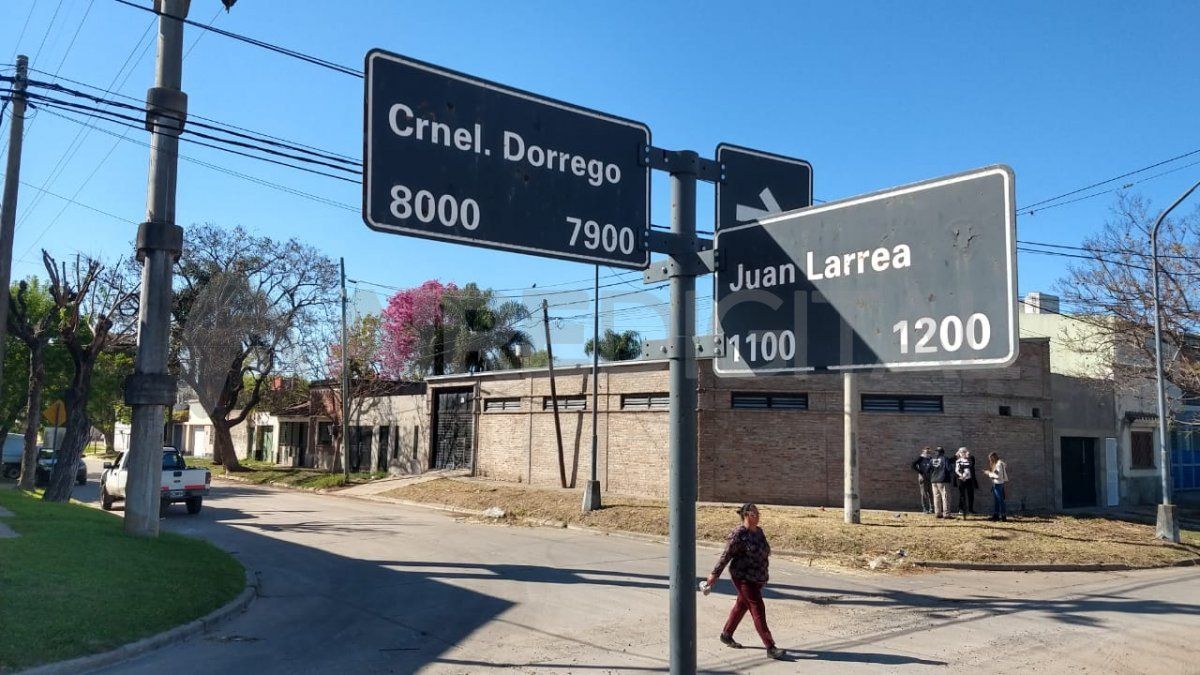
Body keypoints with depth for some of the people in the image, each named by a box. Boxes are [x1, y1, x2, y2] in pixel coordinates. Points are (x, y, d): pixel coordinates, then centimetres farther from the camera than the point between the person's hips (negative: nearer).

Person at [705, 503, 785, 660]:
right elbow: (726, 555, -13)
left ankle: (726, 635, 35)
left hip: (757, 578, 8)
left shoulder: (759, 531, 7)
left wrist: (764, 574, 22)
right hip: (743, 577, -8)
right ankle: (770, 647, -6)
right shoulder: (738, 534, -17)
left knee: (741, 605, 18)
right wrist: (715, 574, -8)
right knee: (758, 609, -8)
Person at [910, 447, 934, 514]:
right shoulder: (920, 458, -2)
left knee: (931, 493, 3)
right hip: (923, 477, -5)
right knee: (924, 494, -2)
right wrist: (920, 472, -12)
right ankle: (924, 509, 2)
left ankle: (931, 508, 11)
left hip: (930, 477, 5)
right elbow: (913, 465, -9)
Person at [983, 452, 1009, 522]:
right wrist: (988, 473, 7)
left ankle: (1004, 517, -2)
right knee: (996, 501, 14)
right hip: (995, 484, 10)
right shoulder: (995, 464, 12)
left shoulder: (999, 464, -16)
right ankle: (996, 515, 22)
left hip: (999, 484, -10)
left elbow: (998, 475, -21)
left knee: (1000, 501, -6)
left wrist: (989, 473, -13)